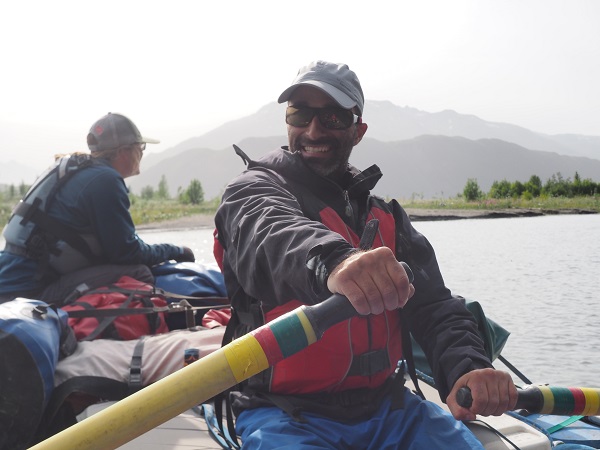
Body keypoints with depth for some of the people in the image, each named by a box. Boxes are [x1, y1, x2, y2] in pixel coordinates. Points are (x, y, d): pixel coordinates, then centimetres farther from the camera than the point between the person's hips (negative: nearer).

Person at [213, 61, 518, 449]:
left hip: (382, 405, 5)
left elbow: (433, 305, 0)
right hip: (287, 413, -4)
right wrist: (332, 260, -51)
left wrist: (467, 368, -22)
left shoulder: (387, 215, 13)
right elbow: (272, 234, -28)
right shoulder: (254, 190, -3)